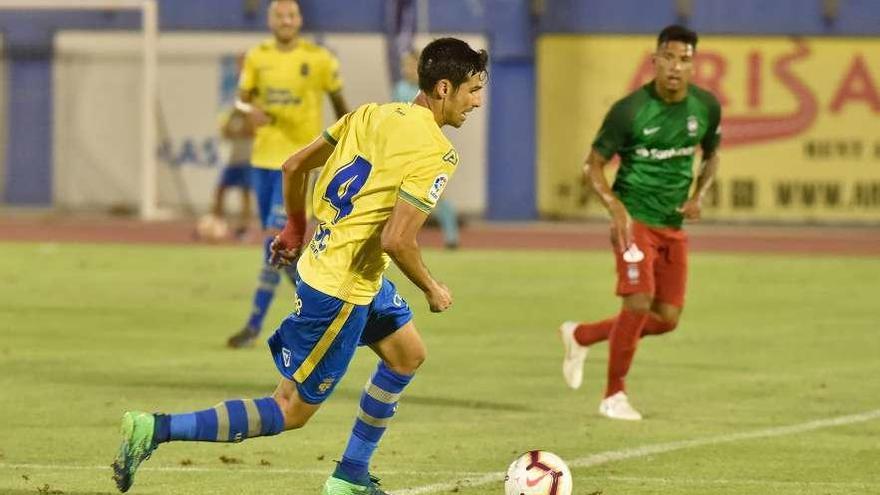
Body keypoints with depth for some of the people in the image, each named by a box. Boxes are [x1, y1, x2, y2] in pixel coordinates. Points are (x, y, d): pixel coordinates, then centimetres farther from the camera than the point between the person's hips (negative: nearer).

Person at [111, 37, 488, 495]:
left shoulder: (371, 114, 6)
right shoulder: (435, 153, -19)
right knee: (291, 411, -3)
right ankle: (155, 430, -10)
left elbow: (294, 166, 11)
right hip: (343, 291, -10)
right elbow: (396, 240, -26)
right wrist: (432, 289, -9)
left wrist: (295, 228, 26)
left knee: (407, 354, 26)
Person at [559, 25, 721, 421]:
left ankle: (581, 336, 27)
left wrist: (699, 196, -2)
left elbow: (711, 155, 17)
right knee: (639, 302, -19)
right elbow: (593, 165, -7)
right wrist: (616, 209, -23)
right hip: (635, 218, -6)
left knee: (667, 318, 4)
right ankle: (614, 396, -1)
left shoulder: (706, 107, -1)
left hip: (673, 225, 6)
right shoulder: (630, 110, -15)